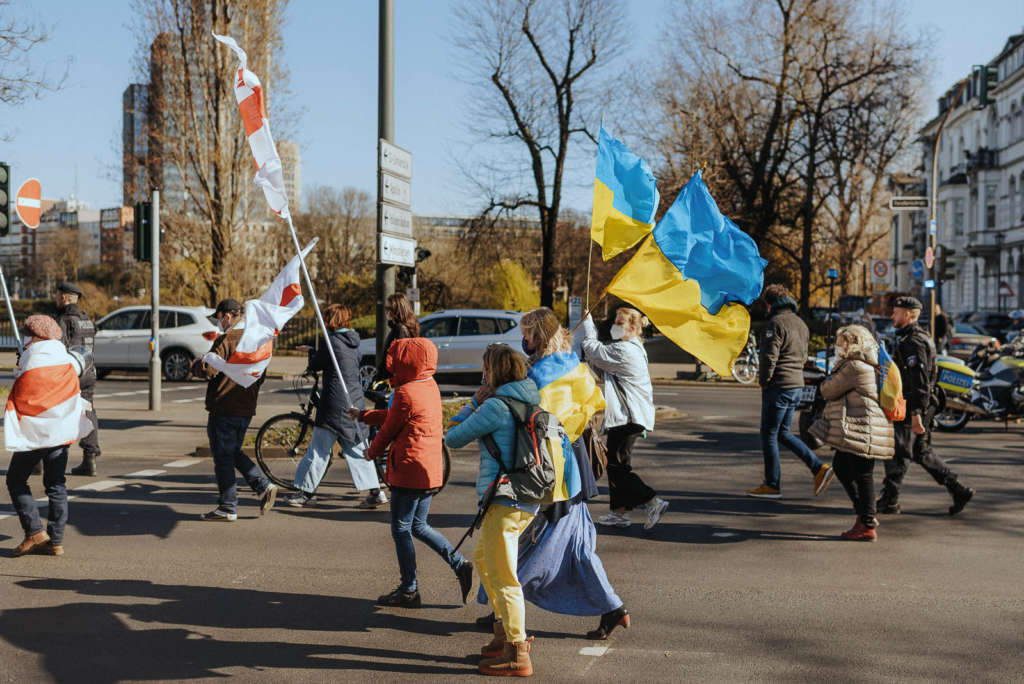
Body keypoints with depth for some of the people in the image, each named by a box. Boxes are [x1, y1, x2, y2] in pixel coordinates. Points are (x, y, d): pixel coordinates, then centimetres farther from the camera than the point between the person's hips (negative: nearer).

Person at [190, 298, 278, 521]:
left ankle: (228, 508, 6)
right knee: (234, 453, 21)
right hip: (247, 409, 8)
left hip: (224, 409, -8)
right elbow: (261, 375, 17)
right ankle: (264, 487, 7)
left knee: (223, 458, 1)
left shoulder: (226, 340, -15)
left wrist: (196, 363, 1)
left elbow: (208, 370, -19)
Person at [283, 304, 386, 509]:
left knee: (319, 449, 2)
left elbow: (315, 365, -4)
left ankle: (306, 492, 9)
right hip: (355, 403, 7)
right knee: (357, 449, 11)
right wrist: (314, 350, 28)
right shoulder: (353, 342, 9)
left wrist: (311, 352, 19)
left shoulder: (333, 341, -13)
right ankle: (375, 492, 8)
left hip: (335, 405, -7)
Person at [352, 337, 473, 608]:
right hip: (432, 472, 9)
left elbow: (389, 428, -6)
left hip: (410, 471, -9)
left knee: (401, 529, 4)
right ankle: (460, 564, 10)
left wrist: (373, 451, 13)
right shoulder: (430, 387, 10)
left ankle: (409, 591, 11)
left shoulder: (405, 393, -17)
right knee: (418, 526, 20)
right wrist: (363, 415, 32)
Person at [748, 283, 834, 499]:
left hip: (778, 386, -9)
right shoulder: (801, 324, 14)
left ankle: (772, 485, 6)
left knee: (769, 435, 1)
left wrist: (764, 382, -7)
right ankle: (819, 468, 9)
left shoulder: (776, 323, -14)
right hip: (796, 386, 9)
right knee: (783, 433, 17)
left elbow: (769, 357, -19)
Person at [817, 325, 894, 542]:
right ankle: (865, 514, 25)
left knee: (862, 475, -4)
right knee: (841, 467, 19)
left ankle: (867, 526, 4)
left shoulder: (855, 367, -17)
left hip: (861, 431, -11)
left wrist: (825, 383, 8)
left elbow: (829, 390, -12)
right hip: (859, 432, 11)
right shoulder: (867, 365, 17)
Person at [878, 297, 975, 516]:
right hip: (918, 406, 10)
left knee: (897, 453, -2)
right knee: (921, 452, 14)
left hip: (912, 407, -10)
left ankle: (888, 501, 6)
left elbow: (919, 380, -23)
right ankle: (958, 491, 14)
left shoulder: (913, 342, -17)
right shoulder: (919, 338, 16)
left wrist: (915, 413, -27)